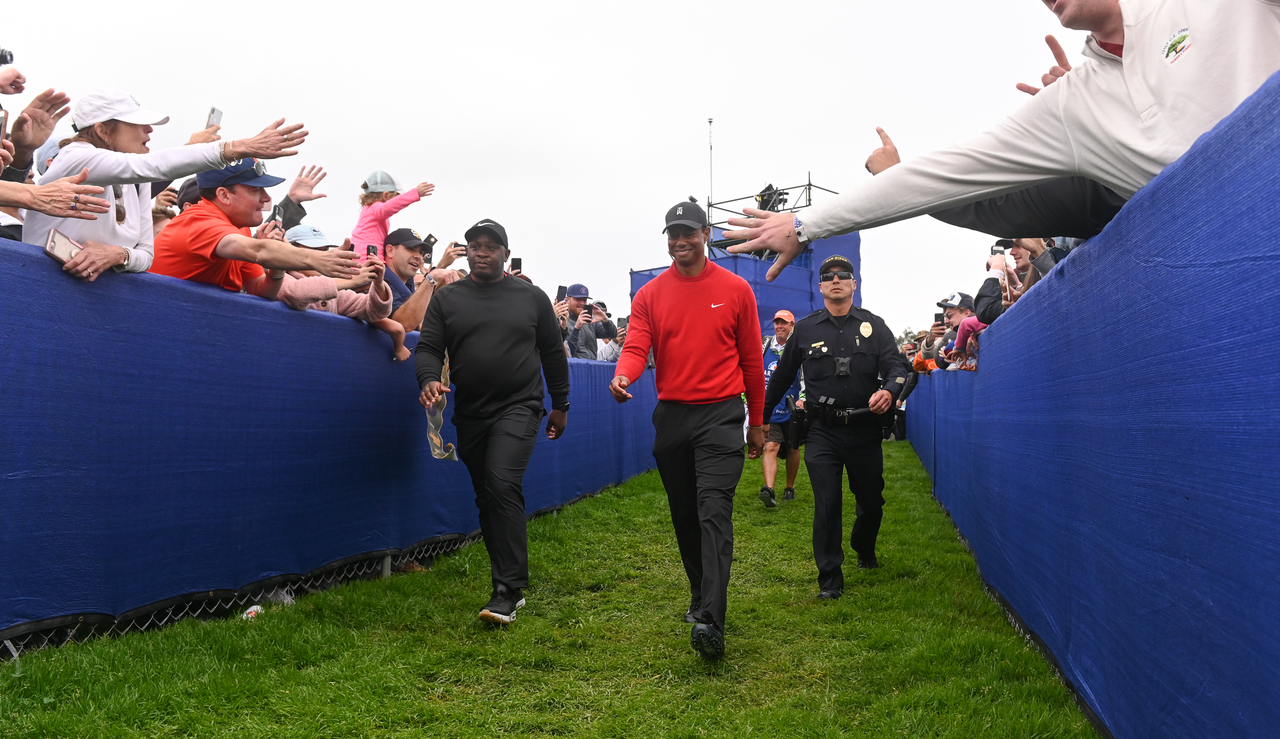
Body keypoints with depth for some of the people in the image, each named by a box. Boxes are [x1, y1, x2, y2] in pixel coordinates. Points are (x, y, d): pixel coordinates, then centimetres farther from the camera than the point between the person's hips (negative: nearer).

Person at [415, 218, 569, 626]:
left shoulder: (531, 297, 6)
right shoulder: (447, 299, 8)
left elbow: (552, 353, 11)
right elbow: (428, 347, 1)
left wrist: (560, 405, 12)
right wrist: (429, 379, -20)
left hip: (517, 408, -4)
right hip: (470, 415, 4)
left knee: (503, 485, -21)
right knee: (486, 496, 10)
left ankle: (509, 591, -18)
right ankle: (510, 581, 24)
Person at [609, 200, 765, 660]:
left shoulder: (736, 290, 3)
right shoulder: (650, 295, 7)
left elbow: (751, 361, 7)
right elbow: (635, 347, -4)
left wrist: (756, 423, 10)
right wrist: (622, 376, -28)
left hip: (720, 415, -3)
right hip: (671, 415, 3)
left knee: (714, 512, -15)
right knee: (684, 515, 12)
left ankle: (711, 622, -22)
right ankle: (701, 596, 31)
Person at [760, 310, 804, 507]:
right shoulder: (764, 346, 6)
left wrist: (802, 399, -19)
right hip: (769, 409, 1)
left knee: (792, 449, 12)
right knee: (770, 447, -14)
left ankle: (790, 488, 29)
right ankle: (769, 490, -28)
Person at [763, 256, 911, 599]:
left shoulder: (873, 325, 6)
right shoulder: (805, 329, 7)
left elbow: (897, 364, -3)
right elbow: (782, 376, 14)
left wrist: (890, 390, -26)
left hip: (865, 430, 1)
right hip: (822, 432, -1)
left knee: (872, 500, 12)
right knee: (827, 503, -7)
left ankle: (865, 550, 43)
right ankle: (830, 577, 5)